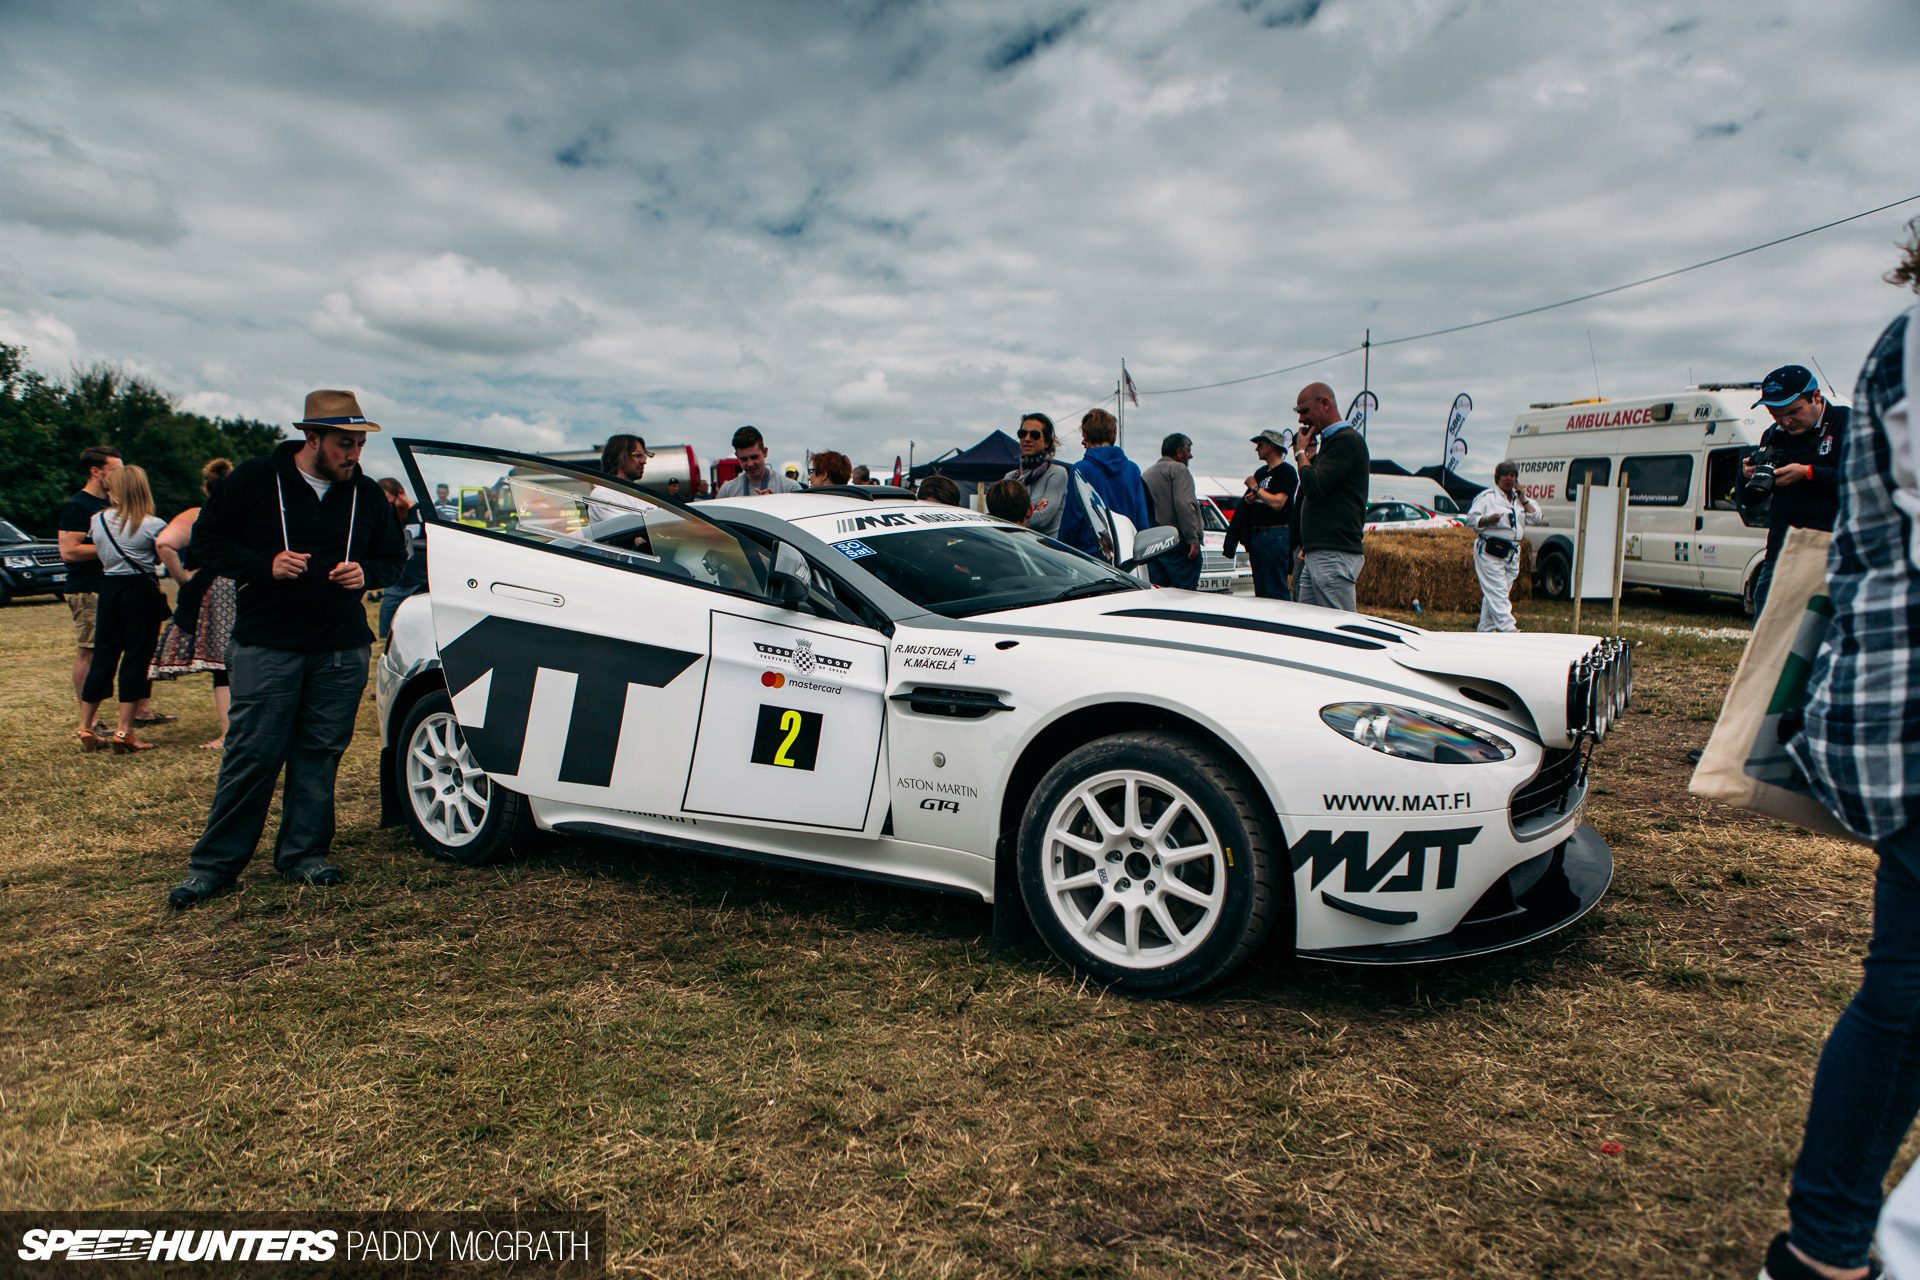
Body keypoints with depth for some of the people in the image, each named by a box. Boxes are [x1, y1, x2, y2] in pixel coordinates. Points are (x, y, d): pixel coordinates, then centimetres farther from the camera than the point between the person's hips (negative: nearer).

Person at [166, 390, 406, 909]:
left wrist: (365, 573, -6)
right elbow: (207, 539, 3)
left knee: (319, 755, 6)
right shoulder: (254, 480, -1)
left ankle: (304, 853, 18)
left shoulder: (367, 495, 8)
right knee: (251, 755, -2)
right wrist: (265, 565, -13)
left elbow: (394, 559, 16)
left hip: (342, 651, 3)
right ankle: (213, 863, 10)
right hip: (265, 646, -3)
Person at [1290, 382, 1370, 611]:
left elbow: (1315, 487, -18)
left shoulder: (1347, 440, -10)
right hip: (1316, 554, 10)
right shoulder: (1330, 440, 22)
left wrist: (1301, 453, -4)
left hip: (1335, 555, -10)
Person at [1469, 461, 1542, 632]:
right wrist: (1488, 520, -23)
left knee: (1492, 593, 8)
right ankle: (1509, 629, -17)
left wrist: (1522, 497, 3)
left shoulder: (1519, 499, 18)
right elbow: (1471, 518, -5)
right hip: (1490, 551, -6)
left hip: (1511, 553, 6)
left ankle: (1486, 629, 14)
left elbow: (1535, 518, 10)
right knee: (1497, 592, -11)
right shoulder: (1487, 496, 0)